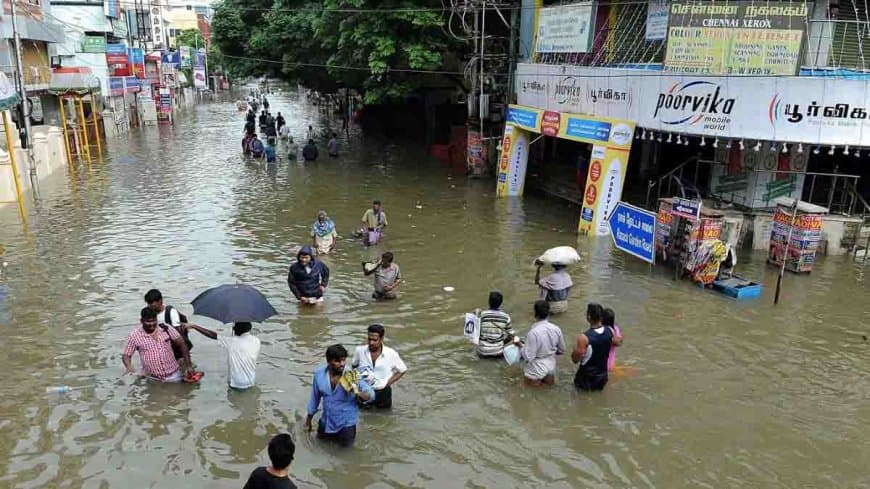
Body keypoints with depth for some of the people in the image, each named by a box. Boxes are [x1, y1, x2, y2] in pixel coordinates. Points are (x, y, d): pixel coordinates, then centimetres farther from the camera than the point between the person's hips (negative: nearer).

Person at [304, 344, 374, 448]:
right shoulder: (319, 374, -14)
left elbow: (371, 394, -21)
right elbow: (315, 397, 1)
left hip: (346, 422, -4)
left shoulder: (351, 376, -24)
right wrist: (308, 420, 10)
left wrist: (358, 393, -43)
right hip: (326, 420, 4)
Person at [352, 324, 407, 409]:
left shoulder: (391, 354, -15)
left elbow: (402, 370, -1)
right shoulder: (359, 350, -12)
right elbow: (354, 366, 7)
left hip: (383, 392, -1)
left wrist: (388, 382, -9)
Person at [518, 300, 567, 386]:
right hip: (551, 366, 6)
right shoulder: (556, 329, -11)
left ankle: (537, 379, 3)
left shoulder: (533, 333, -28)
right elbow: (562, 350, 3)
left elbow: (528, 357, -24)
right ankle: (548, 376, 13)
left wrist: (521, 346, -8)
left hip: (536, 370, -5)